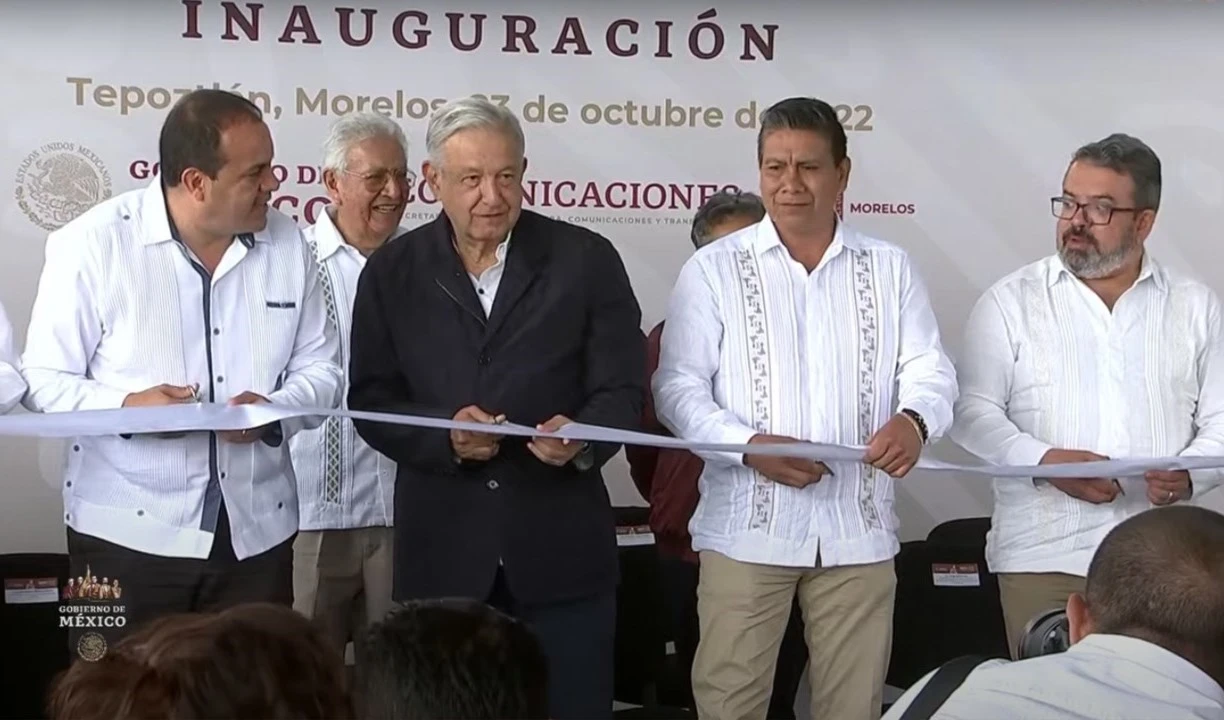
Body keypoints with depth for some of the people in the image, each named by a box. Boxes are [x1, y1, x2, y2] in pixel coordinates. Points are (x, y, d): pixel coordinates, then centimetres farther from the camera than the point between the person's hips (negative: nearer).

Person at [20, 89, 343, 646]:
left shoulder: (287, 244, 4)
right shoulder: (93, 244, -8)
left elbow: (319, 369, 8)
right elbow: (44, 381, -6)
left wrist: (274, 409, -14)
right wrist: (126, 407, -24)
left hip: (257, 533, 4)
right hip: (128, 534, -3)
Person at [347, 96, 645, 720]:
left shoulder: (586, 259, 1)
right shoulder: (393, 271, 6)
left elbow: (622, 387, 0)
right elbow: (371, 399, 3)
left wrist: (584, 436, -22)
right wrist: (445, 435, -16)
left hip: (560, 546, -1)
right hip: (441, 550, 1)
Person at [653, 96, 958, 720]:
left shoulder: (890, 269, 9)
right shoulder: (714, 269, 2)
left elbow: (929, 369, 4)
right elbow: (678, 386, -2)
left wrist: (914, 421, -20)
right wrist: (748, 446, -18)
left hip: (857, 528, 2)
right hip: (747, 527, -2)